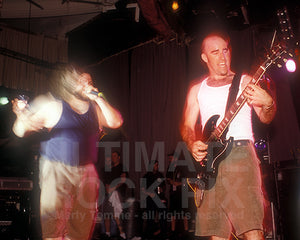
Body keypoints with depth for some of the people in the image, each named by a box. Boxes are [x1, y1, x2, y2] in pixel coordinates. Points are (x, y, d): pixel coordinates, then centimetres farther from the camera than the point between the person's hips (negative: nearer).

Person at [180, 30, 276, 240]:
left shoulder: (245, 81, 12)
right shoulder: (197, 89, 20)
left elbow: (265, 119, 4)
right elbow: (187, 126, 17)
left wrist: (268, 104, -20)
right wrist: (193, 144, -5)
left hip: (240, 154, -3)